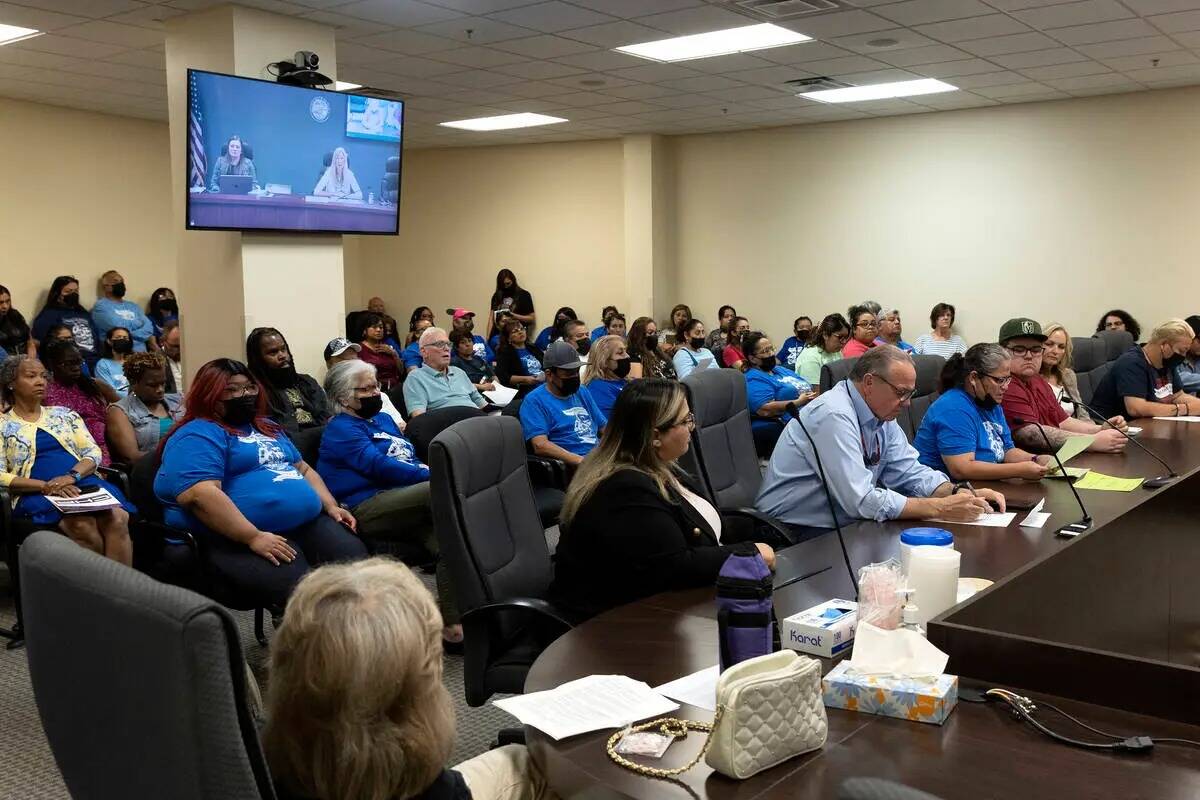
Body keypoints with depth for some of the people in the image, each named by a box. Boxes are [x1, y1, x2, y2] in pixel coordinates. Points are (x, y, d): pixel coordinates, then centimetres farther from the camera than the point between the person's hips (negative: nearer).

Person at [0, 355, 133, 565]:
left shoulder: (64, 414, 21)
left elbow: (93, 452, 13)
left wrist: (71, 476, -9)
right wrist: (46, 486, -14)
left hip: (84, 483, 3)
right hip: (37, 494, -3)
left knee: (117, 519, -31)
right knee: (83, 526, -35)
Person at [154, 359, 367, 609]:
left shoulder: (267, 427, 25)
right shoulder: (197, 435, -3)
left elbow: (303, 469, 31)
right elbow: (199, 495, -18)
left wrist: (331, 506, 13)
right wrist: (253, 537, -23)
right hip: (238, 539, -8)